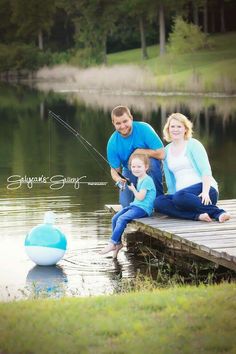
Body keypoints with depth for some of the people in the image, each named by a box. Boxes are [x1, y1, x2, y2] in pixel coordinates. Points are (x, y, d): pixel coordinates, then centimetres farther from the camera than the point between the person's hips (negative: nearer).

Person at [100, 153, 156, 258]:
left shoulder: (147, 180, -12)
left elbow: (140, 197, -18)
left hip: (143, 208, -10)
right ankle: (118, 243, 5)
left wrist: (133, 189, -3)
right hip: (135, 205, 10)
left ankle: (112, 243, -19)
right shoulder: (139, 179, 18)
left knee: (122, 219, -23)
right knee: (115, 218, 0)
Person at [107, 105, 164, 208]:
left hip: (150, 168, -2)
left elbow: (161, 154, -27)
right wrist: (119, 180, -33)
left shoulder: (144, 129, -23)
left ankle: (158, 197, -17)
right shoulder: (112, 143, -16)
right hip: (130, 171, 2)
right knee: (126, 203, -16)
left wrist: (139, 151, -22)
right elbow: (114, 169, -10)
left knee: (152, 161, -36)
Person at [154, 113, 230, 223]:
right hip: (181, 192, 5)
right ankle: (198, 215, -36)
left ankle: (218, 213, -32)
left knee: (179, 196, -38)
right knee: (158, 202, -26)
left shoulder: (193, 144, 3)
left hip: (202, 190, -5)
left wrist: (205, 192, -24)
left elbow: (205, 170, -9)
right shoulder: (166, 151, 18)